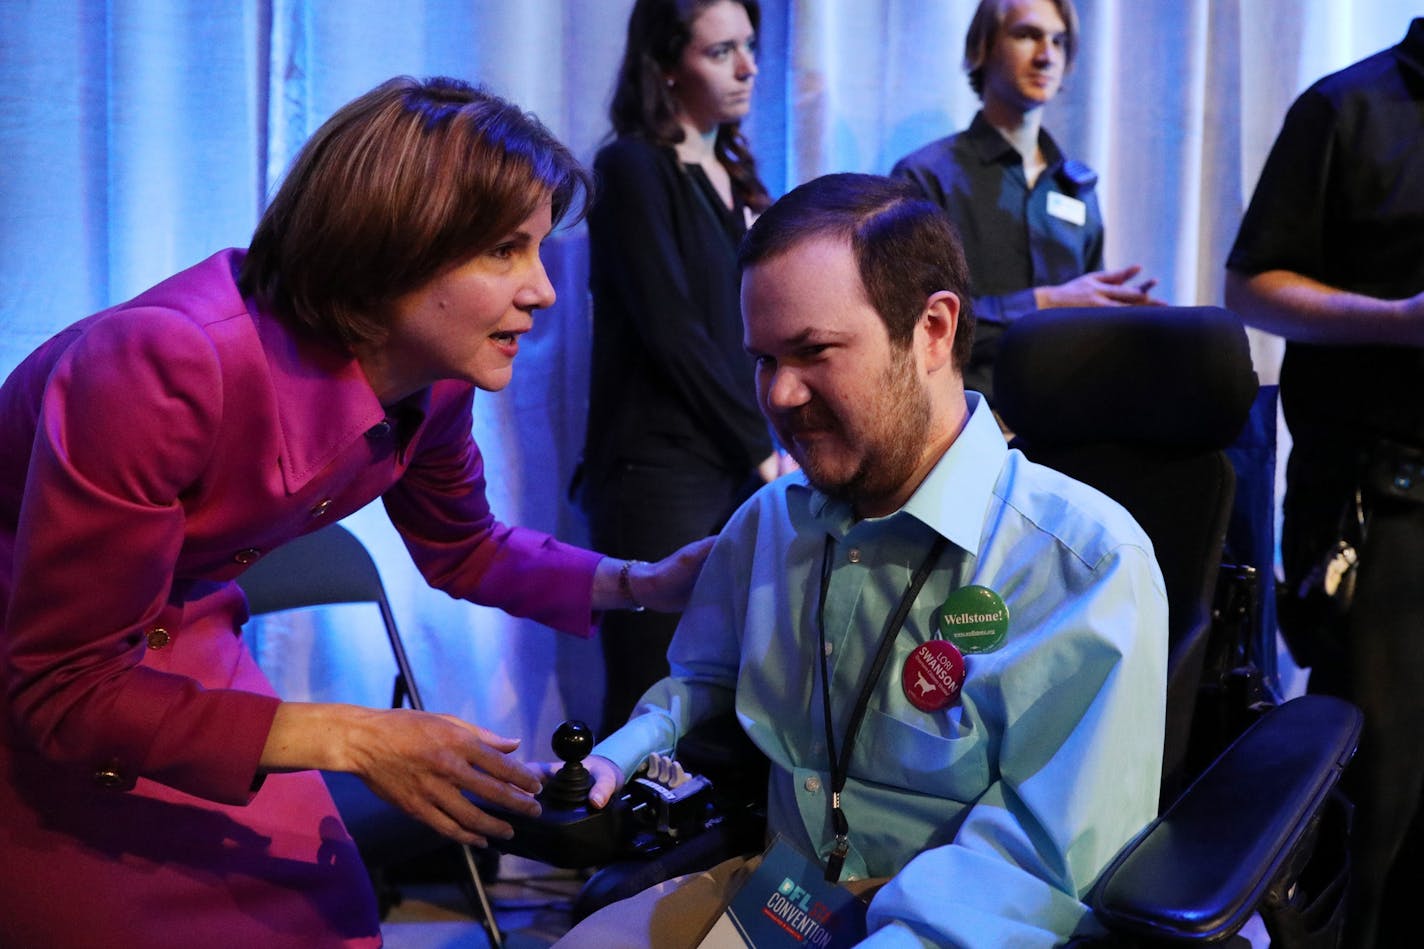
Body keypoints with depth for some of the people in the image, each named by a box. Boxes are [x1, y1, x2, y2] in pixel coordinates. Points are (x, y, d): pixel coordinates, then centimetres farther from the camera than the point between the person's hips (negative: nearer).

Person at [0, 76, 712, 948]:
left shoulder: (433, 380, -15)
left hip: (172, 651, 6)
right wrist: (350, 739, -30)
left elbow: (462, 551, 7)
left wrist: (643, 584, -8)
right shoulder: (163, 367, -35)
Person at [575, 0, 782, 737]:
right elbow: (670, 332, -12)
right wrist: (762, 449, -7)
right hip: (660, 475, -7)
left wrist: (770, 450, 1)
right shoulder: (633, 167, -4)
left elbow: (753, 331, 14)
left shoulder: (734, 178, 17)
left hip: (742, 471, 7)